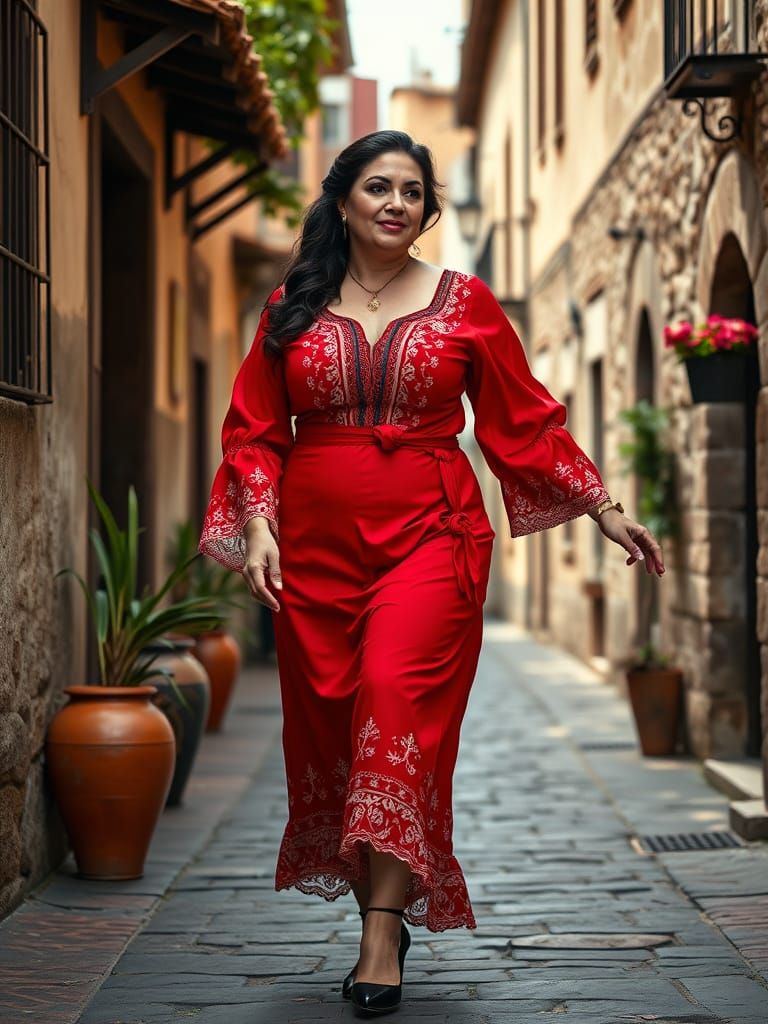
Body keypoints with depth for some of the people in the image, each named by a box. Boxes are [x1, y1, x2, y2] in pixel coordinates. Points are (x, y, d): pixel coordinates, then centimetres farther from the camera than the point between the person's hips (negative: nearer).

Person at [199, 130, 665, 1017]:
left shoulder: (465, 303, 7)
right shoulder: (293, 307, 10)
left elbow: (527, 421, 11)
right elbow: (254, 429, 10)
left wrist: (603, 510, 10)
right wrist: (259, 525, -4)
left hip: (429, 537, -2)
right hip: (315, 544, 3)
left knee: (396, 697, -20)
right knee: (326, 726, 3)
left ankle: (383, 938, -19)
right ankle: (381, 916, 20)